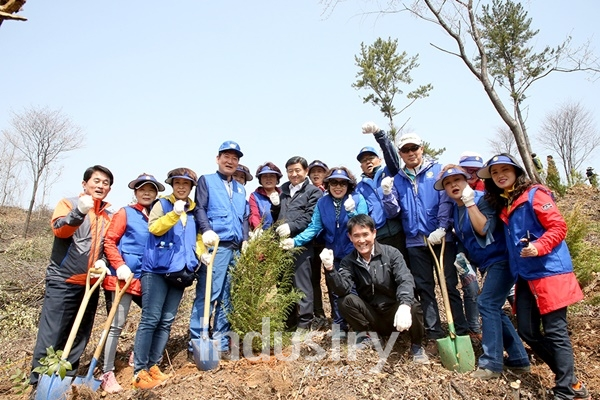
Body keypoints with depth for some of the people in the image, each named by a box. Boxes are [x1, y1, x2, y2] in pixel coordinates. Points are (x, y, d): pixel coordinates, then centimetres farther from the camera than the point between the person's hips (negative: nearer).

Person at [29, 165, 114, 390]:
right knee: (51, 336, -4)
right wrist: (79, 213, -41)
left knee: (80, 336, 12)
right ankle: (39, 383, 9)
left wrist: (102, 261, -3)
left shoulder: (109, 216, 11)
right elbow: (58, 229, -22)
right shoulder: (69, 203, -4)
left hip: (90, 284, 5)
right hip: (63, 281, -5)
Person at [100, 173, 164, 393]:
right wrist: (119, 266, -17)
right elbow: (109, 242, -6)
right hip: (126, 276, -5)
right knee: (117, 324, -1)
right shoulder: (125, 213, -2)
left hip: (147, 278, 6)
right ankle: (107, 374, 9)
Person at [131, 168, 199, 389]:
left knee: (166, 321, 7)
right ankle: (139, 371, -1)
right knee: (150, 319, -7)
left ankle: (153, 366, 15)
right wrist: (174, 214, -27)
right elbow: (154, 228, -14)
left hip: (179, 271, 5)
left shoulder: (195, 211, 14)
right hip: (156, 269, -5)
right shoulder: (162, 204, 2)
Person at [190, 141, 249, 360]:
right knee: (207, 295, -9)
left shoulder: (241, 189, 24)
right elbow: (200, 208, -5)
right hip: (216, 246, -6)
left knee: (228, 298, 8)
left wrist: (245, 240, 8)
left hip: (236, 248, 6)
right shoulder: (206, 180, 8)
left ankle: (221, 344, 17)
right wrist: (206, 230, -22)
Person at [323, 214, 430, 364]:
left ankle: (416, 345, -2)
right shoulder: (348, 261, -4)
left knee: (413, 306, -32)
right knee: (345, 301, -23)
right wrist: (330, 269, -37)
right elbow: (342, 289, -18)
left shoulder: (391, 253, -9)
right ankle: (368, 336, 2)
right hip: (371, 316, 2)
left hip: (395, 312, -1)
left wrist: (404, 305, -43)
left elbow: (405, 280, -23)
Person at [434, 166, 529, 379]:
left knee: (488, 304, -13)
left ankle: (492, 363, -5)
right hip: (488, 263, 9)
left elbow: (484, 229, -28)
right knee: (492, 308, 11)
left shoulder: (482, 199, -14)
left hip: (500, 259, -9)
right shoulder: (456, 209, 8)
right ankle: (518, 358, 22)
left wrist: (470, 201, -24)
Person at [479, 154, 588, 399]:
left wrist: (538, 247, -26)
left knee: (555, 331, -3)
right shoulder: (502, 204, 15)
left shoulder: (534, 194, -7)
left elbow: (558, 227, -12)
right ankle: (568, 379, 23)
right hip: (525, 276, 8)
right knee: (527, 331, 7)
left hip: (549, 272, -8)